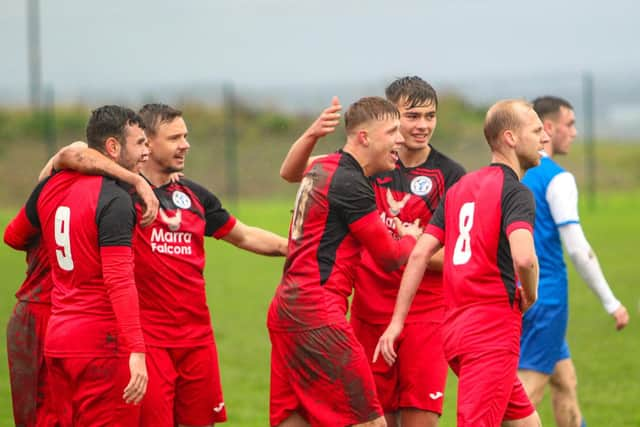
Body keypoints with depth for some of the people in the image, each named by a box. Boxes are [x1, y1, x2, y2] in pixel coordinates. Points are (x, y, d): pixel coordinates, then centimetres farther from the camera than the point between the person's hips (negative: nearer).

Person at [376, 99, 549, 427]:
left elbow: (420, 254, 10)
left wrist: (396, 322, 9)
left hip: (456, 327, 8)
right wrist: (530, 296, -4)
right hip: (494, 329, -8)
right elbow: (523, 257, -26)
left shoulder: (459, 188, 15)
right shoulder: (516, 192, -8)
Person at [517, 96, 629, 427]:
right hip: (546, 297, -8)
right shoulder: (556, 178, -12)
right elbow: (577, 249, -15)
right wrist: (611, 303, -8)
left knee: (564, 381, 17)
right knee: (526, 394, -9)